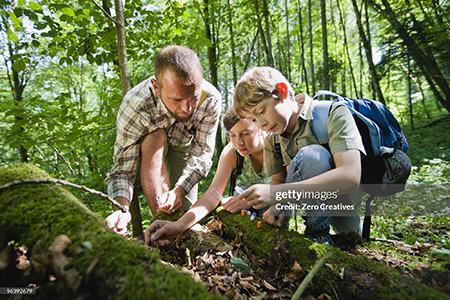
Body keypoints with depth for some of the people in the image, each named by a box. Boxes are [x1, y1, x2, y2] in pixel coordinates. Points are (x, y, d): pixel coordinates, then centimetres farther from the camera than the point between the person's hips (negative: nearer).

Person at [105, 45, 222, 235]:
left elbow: (202, 154, -29)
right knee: (154, 139, -37)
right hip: (149, 147, -1)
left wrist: (180, 190, -44)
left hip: (184, 146, 2)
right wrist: (121, 208, -55)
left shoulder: (210, 99, -35)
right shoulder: (134, 106, -39)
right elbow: (122, 169, -36)